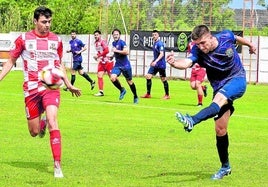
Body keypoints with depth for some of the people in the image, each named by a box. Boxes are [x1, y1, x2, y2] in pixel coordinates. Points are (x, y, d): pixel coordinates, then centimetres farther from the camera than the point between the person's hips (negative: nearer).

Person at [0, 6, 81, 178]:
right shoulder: (24, 39, 1)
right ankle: (42, 123, 45)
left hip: (51, 87, 0)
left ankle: (57, 165, -20)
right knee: (34, 132, 4)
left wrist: (69, 85, 19)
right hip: (31, 89, 0)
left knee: (52, 120, -22)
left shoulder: (56, 40, 6)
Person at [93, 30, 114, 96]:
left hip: (108, 61, -8)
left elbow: (106, 51, -25)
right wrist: (97, 56, 6)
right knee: (99, 76, -1)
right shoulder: (96, 43, 12)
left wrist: (98, 56, -20)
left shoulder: (103, 42, -15)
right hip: (101, 62, 8)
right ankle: (101, 92, 2)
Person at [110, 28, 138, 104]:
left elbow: (126, 52, -27)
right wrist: (112, 56, 17)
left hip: (125, 65, -6)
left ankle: (135, 97, 22)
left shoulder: (122, 42, -13)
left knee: (129, 81, 4)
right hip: (117, 65, 6)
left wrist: (116, 51, -24)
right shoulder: (113, 43, 10)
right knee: (112, 78, -18)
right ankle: (122, 90, 7)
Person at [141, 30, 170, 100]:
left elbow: (162, 54, -24)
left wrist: (156, 61, -33)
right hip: (155, 64, 9)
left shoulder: (160, 43, -15)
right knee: (148, 76, 1)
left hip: (161, 64, -9)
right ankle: (148, 94, 7)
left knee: (163, 79, -1)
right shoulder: (154, 43, 12)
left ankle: (167, 95, 11)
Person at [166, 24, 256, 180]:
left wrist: (250, 44, 29)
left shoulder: (226, 37, -15)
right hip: (220, 87, 3)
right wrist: (175, 63, -59)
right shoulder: (198, 51, -16)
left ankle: (192, 122, -60)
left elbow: (237, 38, 10)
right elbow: (187, 62, -37)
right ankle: (225, 167, 16)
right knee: (220, 130, -1)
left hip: (237, 79, -3)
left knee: (219, 98, -36)